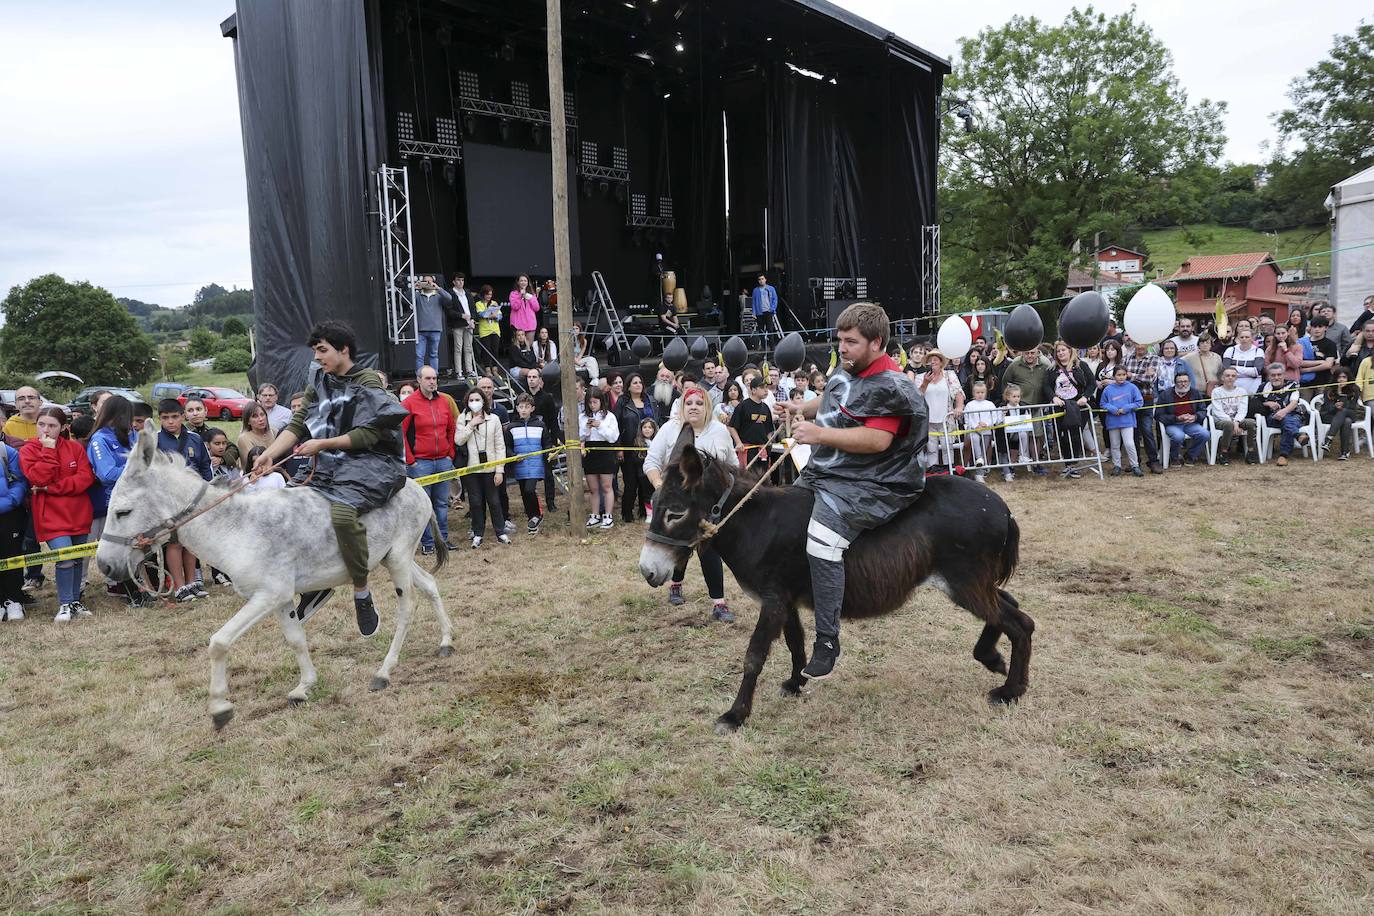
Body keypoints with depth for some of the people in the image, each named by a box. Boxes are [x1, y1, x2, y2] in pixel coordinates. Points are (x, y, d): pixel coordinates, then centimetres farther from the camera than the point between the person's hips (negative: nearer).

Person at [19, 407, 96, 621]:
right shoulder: (28, 450, 0)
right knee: (65, 558, -16)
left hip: (78, 514, 3)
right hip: (51, 515, -3)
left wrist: (52, 487, -14)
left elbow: (86, 478, -7)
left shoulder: (75, 448, 5)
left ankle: (75, 600, 27)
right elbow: (38, 478, -15)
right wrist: (48, 451, -15)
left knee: (77, 559, 12)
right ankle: (65, 605, 0)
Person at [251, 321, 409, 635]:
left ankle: (361, 593, -19)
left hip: (370, 464, -8)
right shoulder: (319, 383, 14)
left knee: (342, 512, -34)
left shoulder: (367, 382, -6)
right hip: (329, 470, 8)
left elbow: (367, 434, -13)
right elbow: (296, 425, 7)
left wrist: (322, 444, -13)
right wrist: (270, 454, -7)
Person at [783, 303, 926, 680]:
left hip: (861, 485, -10)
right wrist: (800, 410, 11)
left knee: (821, 543, -28)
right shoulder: (846, 370, 11)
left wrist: (821, 434, -31)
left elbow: (878, 440, -27)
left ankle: (827, 643, -20)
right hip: (821, 472, 11)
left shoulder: (891, 386, -16)